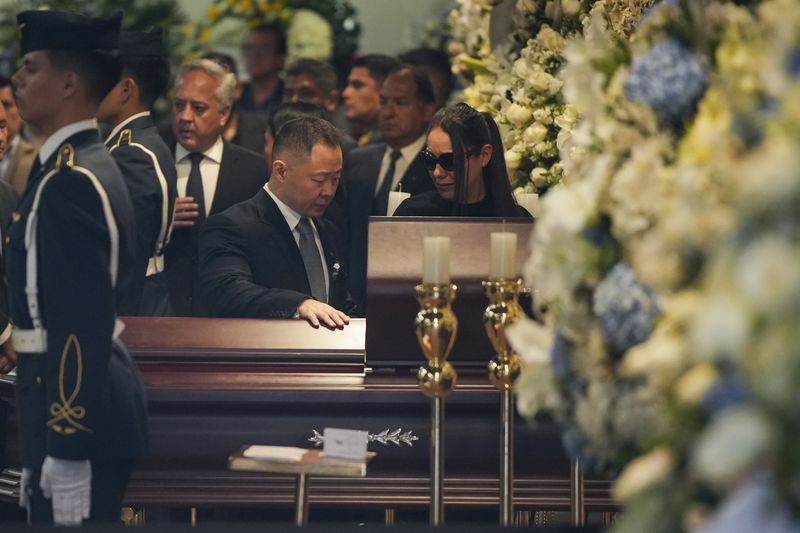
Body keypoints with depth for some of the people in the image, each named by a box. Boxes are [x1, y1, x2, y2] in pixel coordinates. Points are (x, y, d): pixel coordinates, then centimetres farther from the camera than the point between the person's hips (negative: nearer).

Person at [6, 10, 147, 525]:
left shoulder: (70, 182, -18)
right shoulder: (90, 167, 13)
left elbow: (83, 327, -23)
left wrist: (66, 454, -23)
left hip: (77, 408, -10)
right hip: (95, 401, 10)